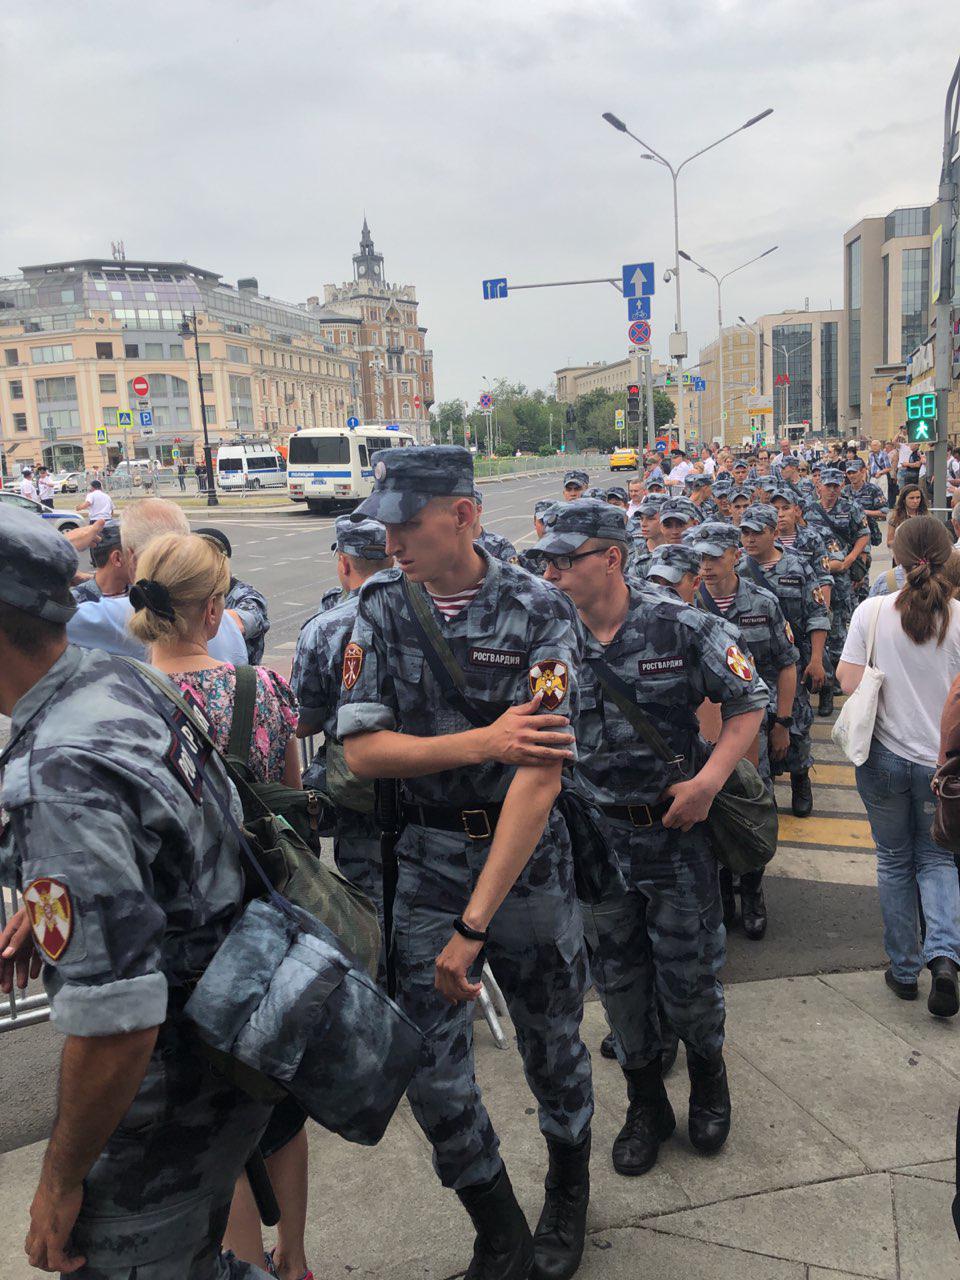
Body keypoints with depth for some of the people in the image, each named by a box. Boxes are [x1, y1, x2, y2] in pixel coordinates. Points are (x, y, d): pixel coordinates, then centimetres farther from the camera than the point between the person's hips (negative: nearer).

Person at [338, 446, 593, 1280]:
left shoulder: (538, 611, -14)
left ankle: (569, 1194, 46)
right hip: (427, 859, 2)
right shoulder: (382, 607, -3)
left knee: (553, 1044, 15)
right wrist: (484, 743, -21)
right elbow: (361, 750, -7)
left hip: (526, 860, -2)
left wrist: (475, 923, -24)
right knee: (431, 1068, 5)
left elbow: (541, 772, -21)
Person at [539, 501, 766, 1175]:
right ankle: (647, 1105, 38)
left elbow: (750, 700, -3)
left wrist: (709, 779, -14)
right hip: (594, 837, 2)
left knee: (688, 979, 10)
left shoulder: (682, 627, -12)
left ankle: (709, 1076, 42)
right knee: (619, 979, 14)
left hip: (677, 834, -2)